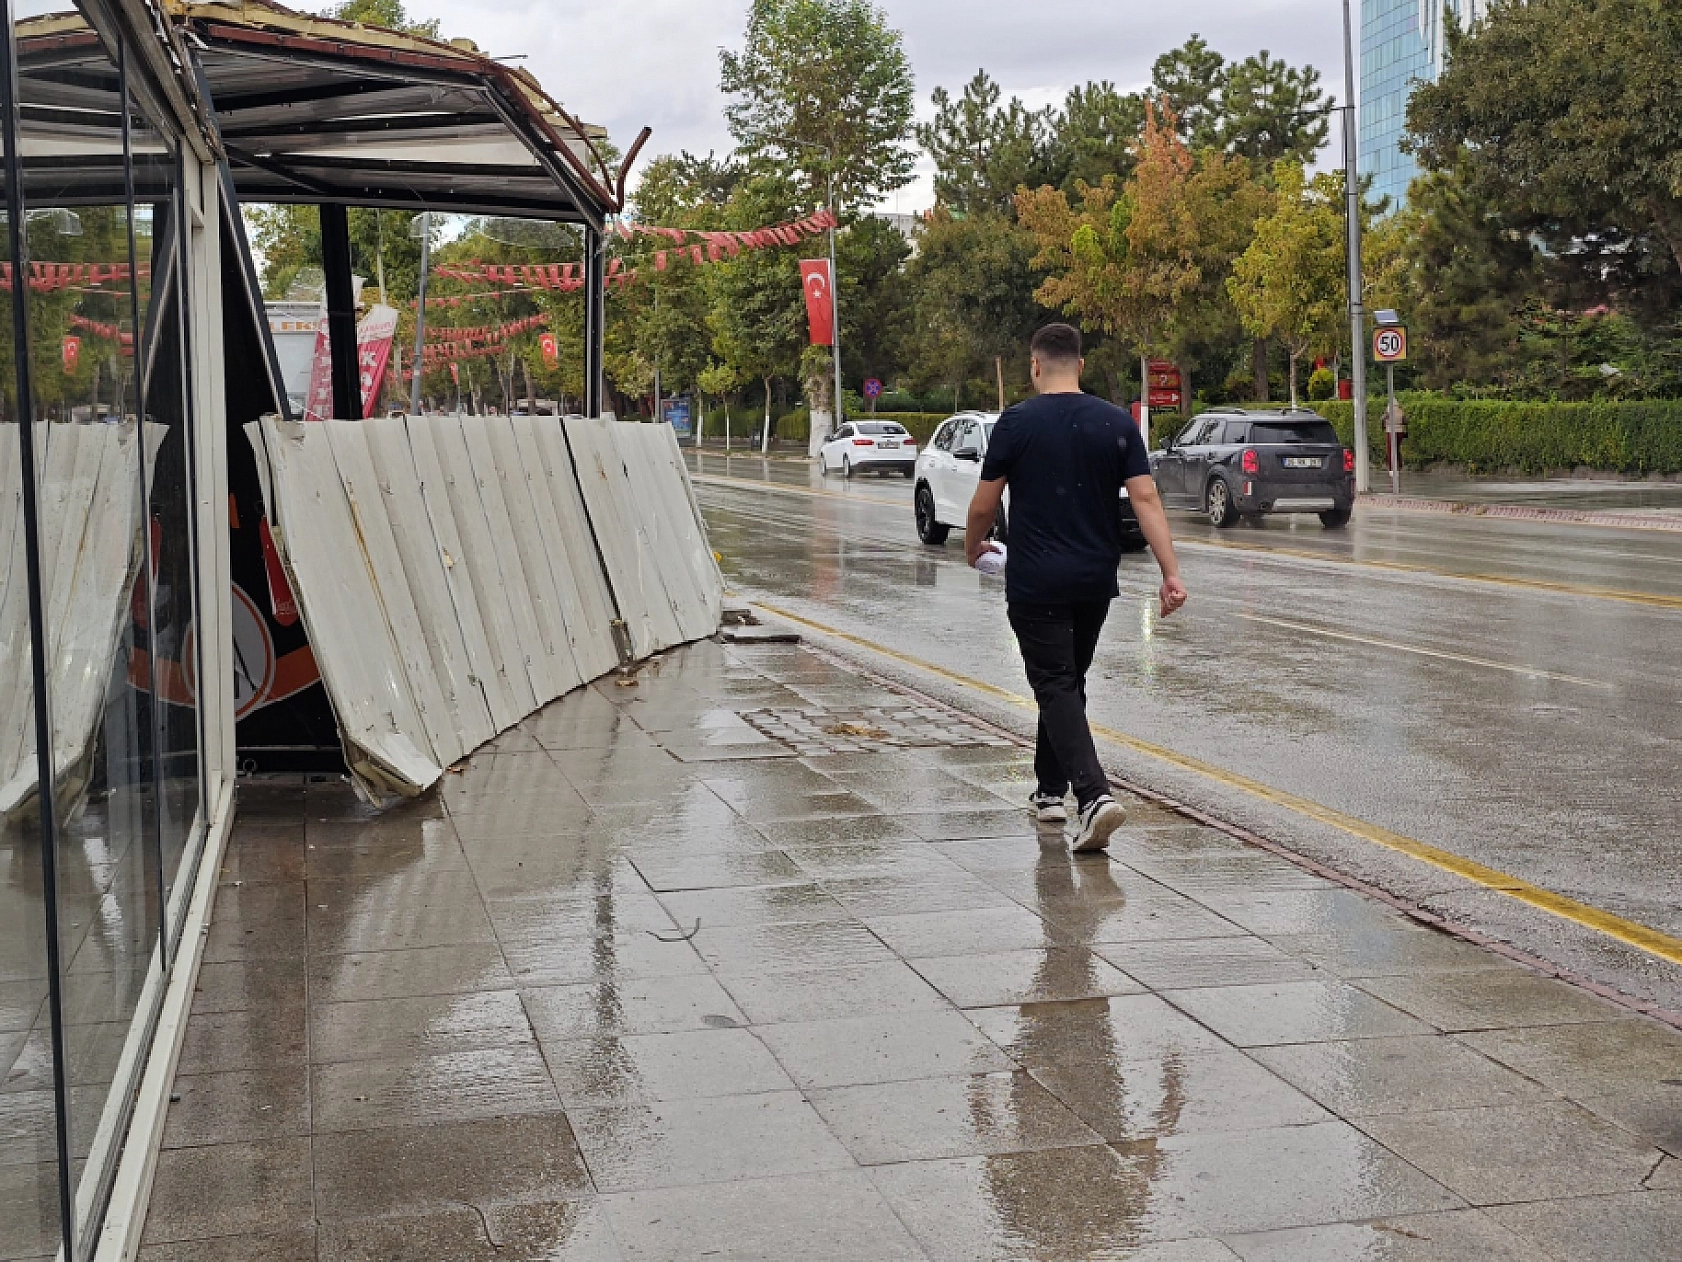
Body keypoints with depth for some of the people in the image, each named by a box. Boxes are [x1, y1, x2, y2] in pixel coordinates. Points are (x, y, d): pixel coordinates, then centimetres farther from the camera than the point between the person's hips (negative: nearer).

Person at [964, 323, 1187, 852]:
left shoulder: (1016, 423, -8)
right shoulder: (1117, 422, 1)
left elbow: (984, 505, -3)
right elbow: (1146, 498, -7)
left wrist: (973, 546, 18)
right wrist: (1171, 573, -8)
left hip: (1035, 583, -4)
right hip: (1095, 581, 4)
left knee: (1056, 687, -4)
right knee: (1068, 680, 20)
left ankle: (1094, 794, -22)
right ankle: (1050, 789, 31)